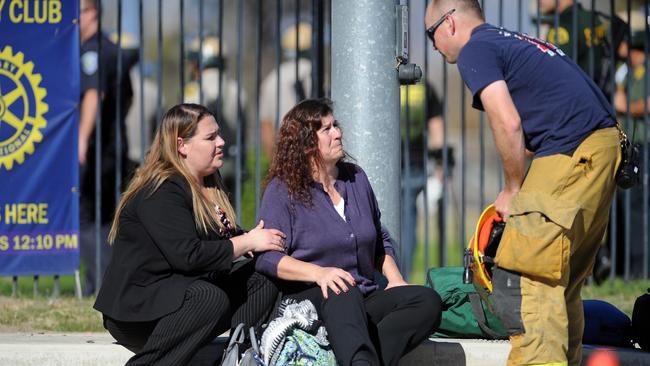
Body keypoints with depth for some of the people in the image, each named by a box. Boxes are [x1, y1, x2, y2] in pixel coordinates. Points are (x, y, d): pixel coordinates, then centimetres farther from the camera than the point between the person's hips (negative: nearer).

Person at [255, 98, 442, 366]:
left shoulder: (355, 178, 18)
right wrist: (319, 273, -27)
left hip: (364, 299, 6)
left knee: (428, 302, -21)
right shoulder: (282, 191, -1)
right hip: (307, 298, -6)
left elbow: (380, 240, 28)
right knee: (344, 293, -41)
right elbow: (267, 257, -13)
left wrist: (394, 278, 9)